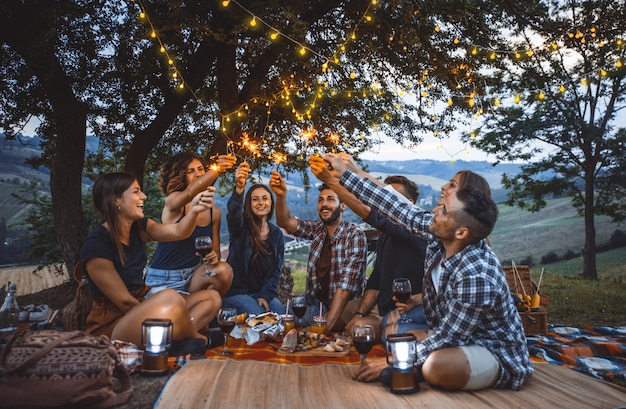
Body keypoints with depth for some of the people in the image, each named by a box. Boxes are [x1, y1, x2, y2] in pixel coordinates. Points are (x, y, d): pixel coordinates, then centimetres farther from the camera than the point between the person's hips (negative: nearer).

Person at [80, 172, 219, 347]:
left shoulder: (139, 227, 4)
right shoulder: (96, 244, -18)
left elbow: (178, 232, -10)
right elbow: (124, 301, -17)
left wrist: (194, 210, -28)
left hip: (140, 307, 9)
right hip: (112, 326, -9)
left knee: (211, 297, 3)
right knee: (170, 298, -35)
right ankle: (196, 340, -5)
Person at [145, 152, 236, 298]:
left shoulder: (214, 212, 4)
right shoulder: (172, 201, -10)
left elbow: (216, 250, 10)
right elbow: (189, 193, -35)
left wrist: (214, 256, -16)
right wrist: (216, 169, -51)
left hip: (192, 275, 5)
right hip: (163, 279, -5)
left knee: (224, 271, -24)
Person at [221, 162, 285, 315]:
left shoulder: (277, 234, 6)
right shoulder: (241, 226, -6)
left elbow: (276, 270, 3)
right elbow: (234, 212, -32)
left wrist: (265, 295, -12)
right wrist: (239, 188, -52)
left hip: (262, 292, 4)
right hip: (235, 291, -4)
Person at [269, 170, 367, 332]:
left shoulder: (355, 235, -13)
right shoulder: (317, 229, 5)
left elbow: (347, 283, -21)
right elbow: (286, 222, -9)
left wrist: (328, 323, -28)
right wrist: (281, 196, -29)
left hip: (346, 305, -4)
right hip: (316, 302, 4)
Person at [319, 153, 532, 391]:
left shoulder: (477, 277, -34)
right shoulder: (438, 235, -13)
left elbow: (445, 339, -28)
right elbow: (396, 209, -5)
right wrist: (344, 174, -1)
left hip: (496, 354, -7)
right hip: (456, 336, 8)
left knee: (435, 366, -36)